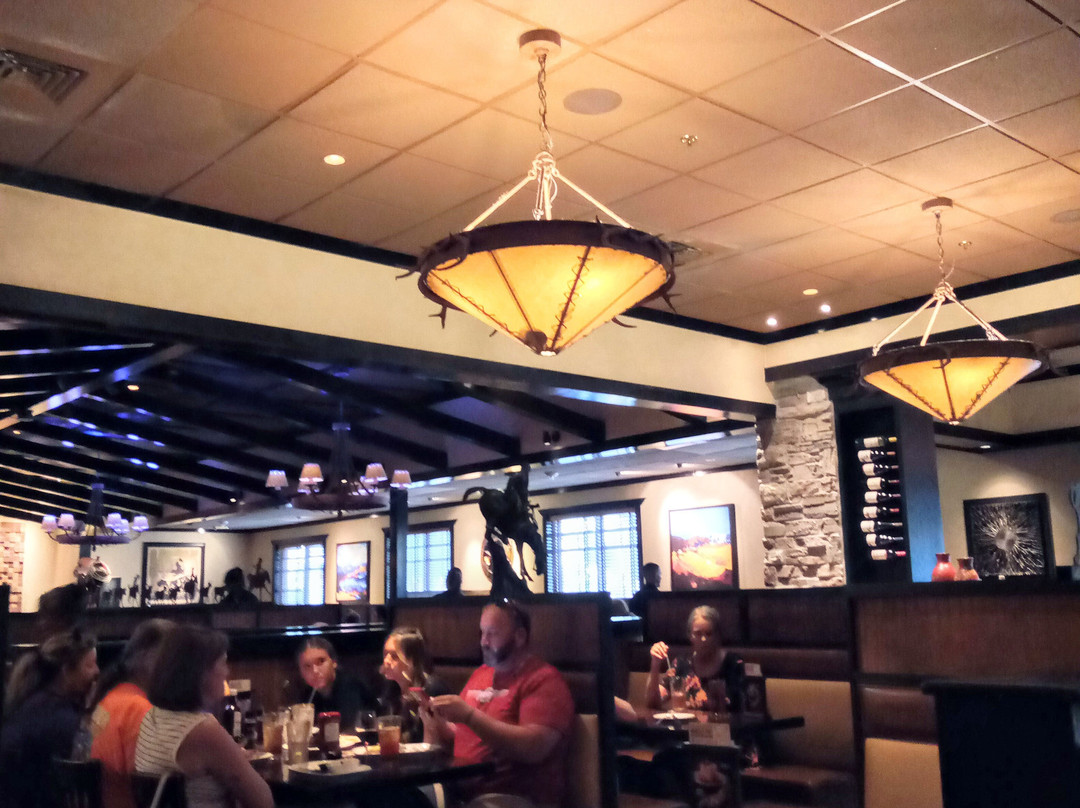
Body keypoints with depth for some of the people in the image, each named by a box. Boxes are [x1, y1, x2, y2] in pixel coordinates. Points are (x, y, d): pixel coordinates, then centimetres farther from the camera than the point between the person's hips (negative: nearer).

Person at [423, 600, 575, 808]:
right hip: (462, 789, 7)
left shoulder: (544, 680, -7)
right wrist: (435, 723, 2)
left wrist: (469, 715, -22)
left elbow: (534, 748, -21)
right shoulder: (480, 673, 17)